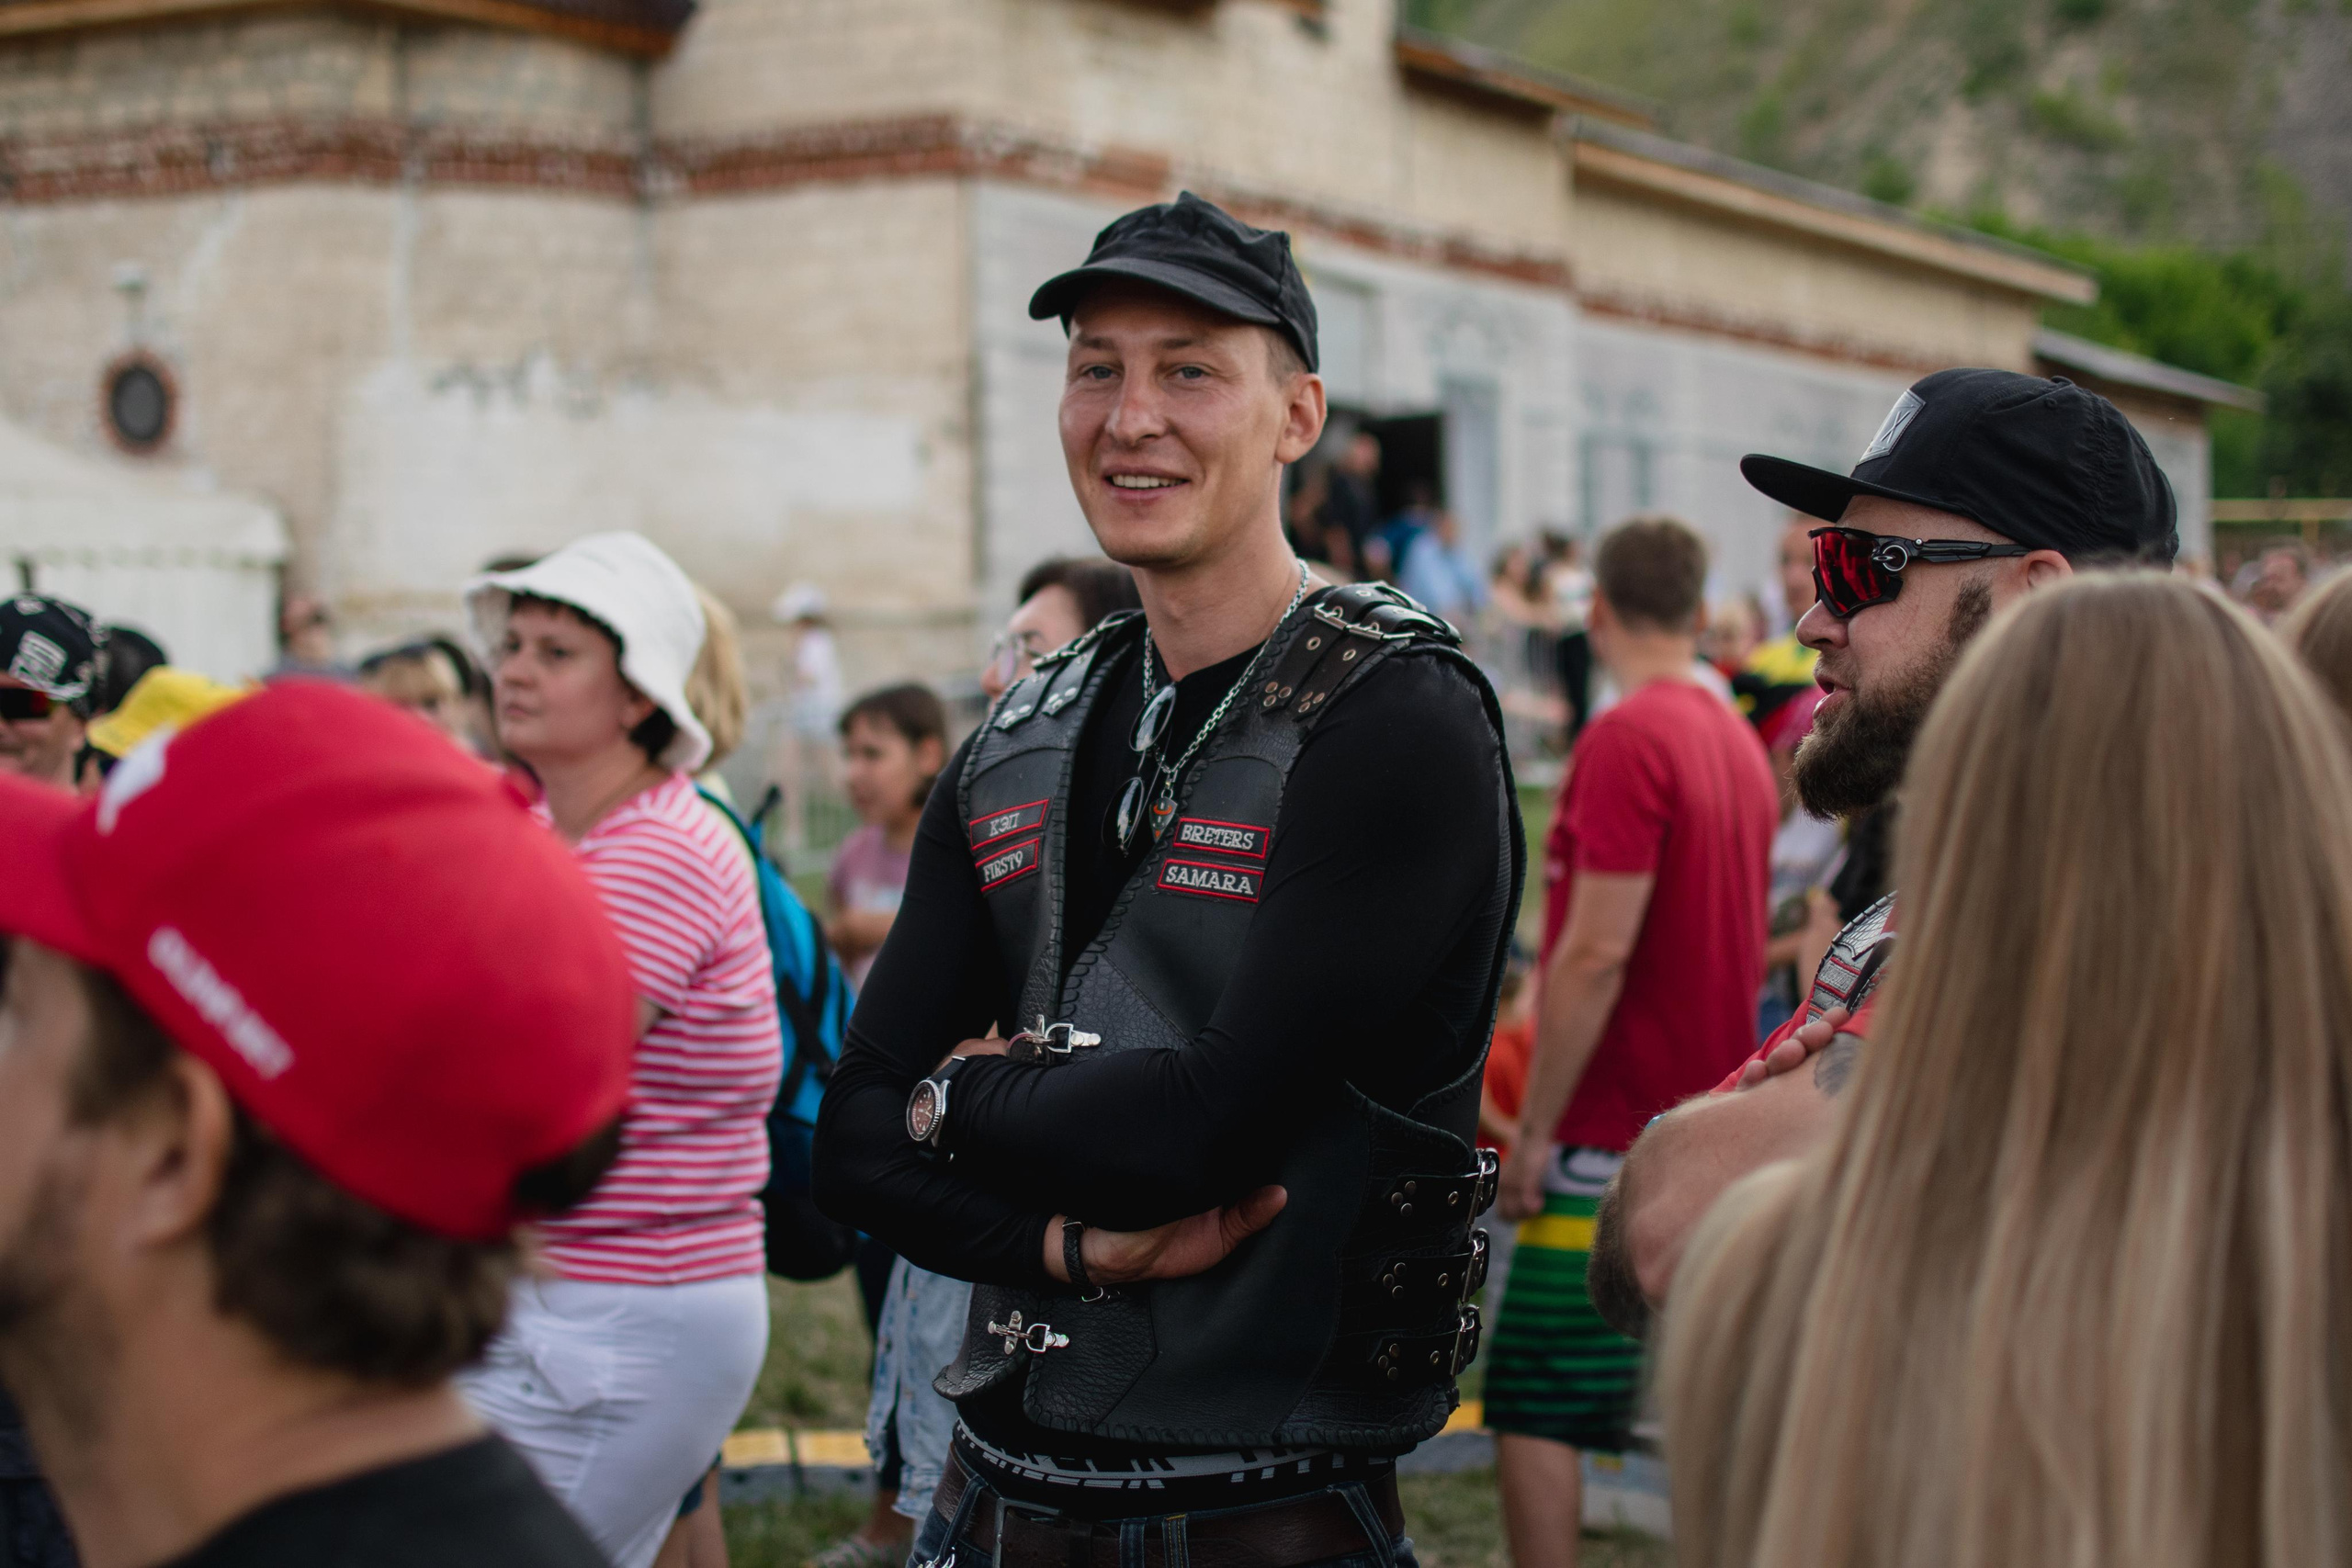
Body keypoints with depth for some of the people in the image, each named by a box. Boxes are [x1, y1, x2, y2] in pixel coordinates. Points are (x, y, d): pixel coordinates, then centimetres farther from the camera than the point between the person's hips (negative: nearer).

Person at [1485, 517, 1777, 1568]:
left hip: (1614, 1134, -8)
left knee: (1530, 1405, -3)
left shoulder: (1627, 739, -15)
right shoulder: (1738, 740, 11)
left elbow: (1597, 952, -19)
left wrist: (1533, 1129, -14)